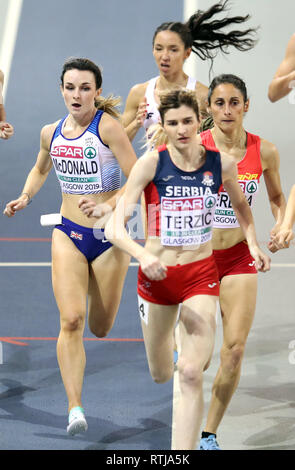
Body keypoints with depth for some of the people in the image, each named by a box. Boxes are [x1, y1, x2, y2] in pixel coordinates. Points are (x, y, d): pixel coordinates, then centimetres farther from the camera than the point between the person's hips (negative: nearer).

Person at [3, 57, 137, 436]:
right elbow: (40, 169, 24)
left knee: (100, 328, 12)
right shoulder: (51, 133, 2)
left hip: (109, 236, -2)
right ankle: (75, 408, -17)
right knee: (71, 320, -16)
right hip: (68, 234, 2)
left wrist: (111, 204, -30)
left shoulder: (107, 126, -14)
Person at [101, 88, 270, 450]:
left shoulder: (221, 163, -4)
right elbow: (114, 227, -18)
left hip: (201, 273, 0)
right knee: (160, 375, 16)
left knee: (191, 374, -15)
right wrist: (143, 255, -36)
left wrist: (253, 244, 3)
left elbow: (241, 206, 18)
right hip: (157, 274, 0)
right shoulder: (151, 163, -12)